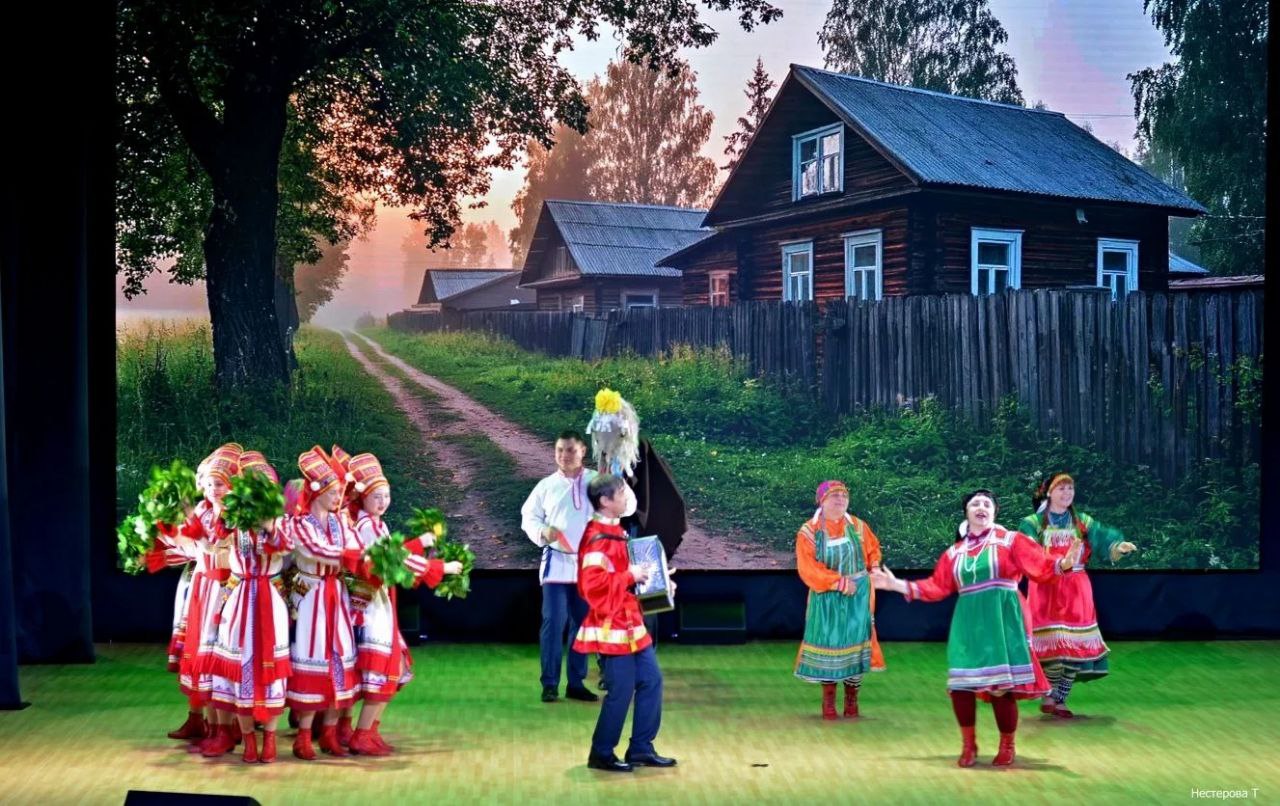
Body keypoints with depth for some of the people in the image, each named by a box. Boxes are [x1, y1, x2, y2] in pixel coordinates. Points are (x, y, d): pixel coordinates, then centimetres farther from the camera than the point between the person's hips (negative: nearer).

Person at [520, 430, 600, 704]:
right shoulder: (546, 485, 5)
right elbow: (528, 516, 8)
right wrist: (542, 532, -10)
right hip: (556, 562, -1)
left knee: (583, 624, 8)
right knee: (554, 622, -7)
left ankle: (576, 683, 16)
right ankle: (549, 684, -1)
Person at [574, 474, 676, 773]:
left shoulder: (615, 533, 13)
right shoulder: (598, 539, -19)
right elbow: (593, 584, -27)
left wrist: (648, 579, 13)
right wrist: (630, 576, -22)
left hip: (630, 622, 10)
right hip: (612, 626, -10)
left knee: (651, 680, 11)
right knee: (621, 690, -4)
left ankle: (641, 748, 18)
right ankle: (601, 753, 9)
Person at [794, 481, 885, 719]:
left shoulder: (857, 526, 3)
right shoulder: (808, 532, -8)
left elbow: (873, 549, 20)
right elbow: (808, 569, -15)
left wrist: (874, 567, 1)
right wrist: (839, 583, -19)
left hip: (857, 596, 2)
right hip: (826, 599, -2)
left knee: (855, 644, 3)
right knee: (827, 645, 2)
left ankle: (852, 700, 15)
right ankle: (828, 701, 13)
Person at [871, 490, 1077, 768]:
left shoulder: (1011, 540, 4)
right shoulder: (954, 552, 14)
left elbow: (1041, 565, -6)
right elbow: (936, 587, 13)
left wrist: (1063, 564, -27)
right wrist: (897, 585, 10)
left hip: (1002, 621, -3)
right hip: (968, 624, 4)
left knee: (1001, 685, -7)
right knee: (961, 684, -2)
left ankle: (1006, 747, 10)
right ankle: (968, 745, 16)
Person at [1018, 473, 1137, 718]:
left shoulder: (1083, 523, 8)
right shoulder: (1033, 523, 1)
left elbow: (1103, 538, -8)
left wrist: (1119, 546, -31)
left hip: (1076, 592, 3)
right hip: (1046, 591, -3)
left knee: (1075, 645, 0)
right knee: (1052, 645, -8)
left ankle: (1060, 699, 10)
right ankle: (1048, 697, 7)